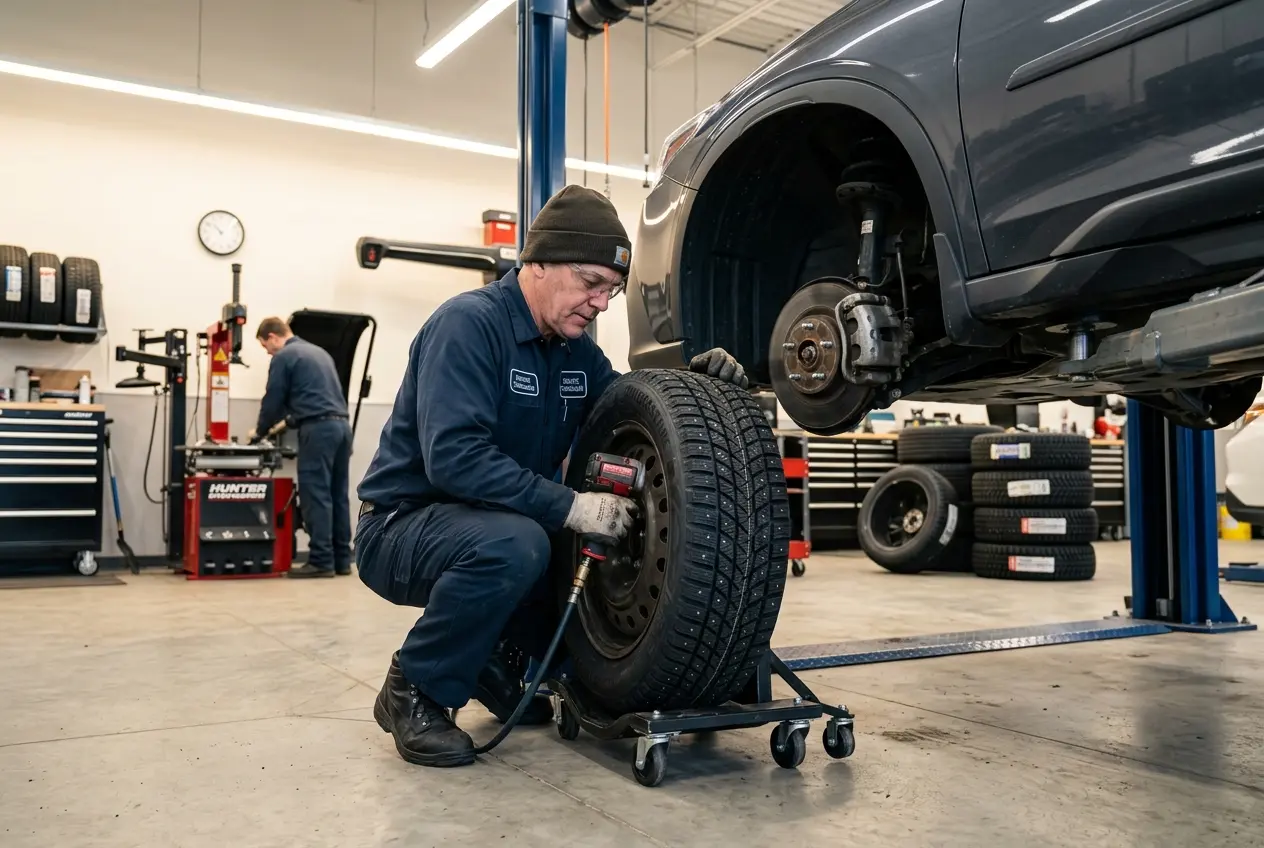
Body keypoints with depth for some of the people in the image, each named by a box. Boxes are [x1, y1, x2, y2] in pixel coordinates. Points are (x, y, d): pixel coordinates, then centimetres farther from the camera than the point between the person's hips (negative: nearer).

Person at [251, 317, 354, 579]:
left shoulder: (283, 357, 0)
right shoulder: (319, 351, 24)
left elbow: (273, 399, 1)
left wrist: (260, 431, 19)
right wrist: (287, 420, 36)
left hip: (318, 428, -8)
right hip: (341, 425, 8)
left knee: (316, 496, -5)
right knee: (339, 495, 8)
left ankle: (321, 561, -6)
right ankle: (342, 559, 9)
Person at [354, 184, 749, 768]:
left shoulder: (576, 350, 6)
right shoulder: (468, 323, -20)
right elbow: (454, 457, -32)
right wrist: (570, 508, -35)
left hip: (495, 522, 8)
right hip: (403, 524, -8)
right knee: (512, 544, -36)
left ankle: (501, 655, 13)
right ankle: (413, 691, -12)